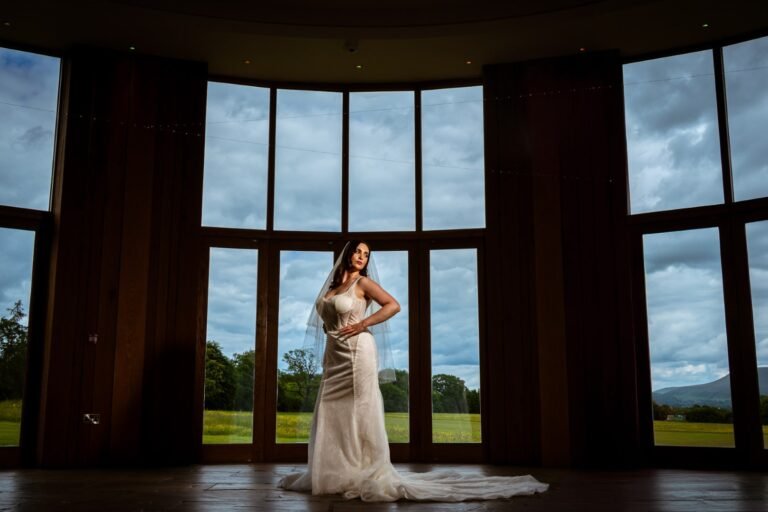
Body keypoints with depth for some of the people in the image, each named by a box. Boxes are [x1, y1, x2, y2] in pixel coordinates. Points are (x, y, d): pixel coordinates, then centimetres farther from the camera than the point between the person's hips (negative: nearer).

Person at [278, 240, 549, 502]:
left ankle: (367, 473, -2)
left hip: (356, 353, -7)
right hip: (334, 355, 7)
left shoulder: (363, 283, -3)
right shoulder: (333, 284, 16)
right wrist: (328, 331, 10)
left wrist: (362, 324, -14)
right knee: (332, 413, 8)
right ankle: (333, 473, 16)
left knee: (358, 413, -7)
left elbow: (393, 305, -14)